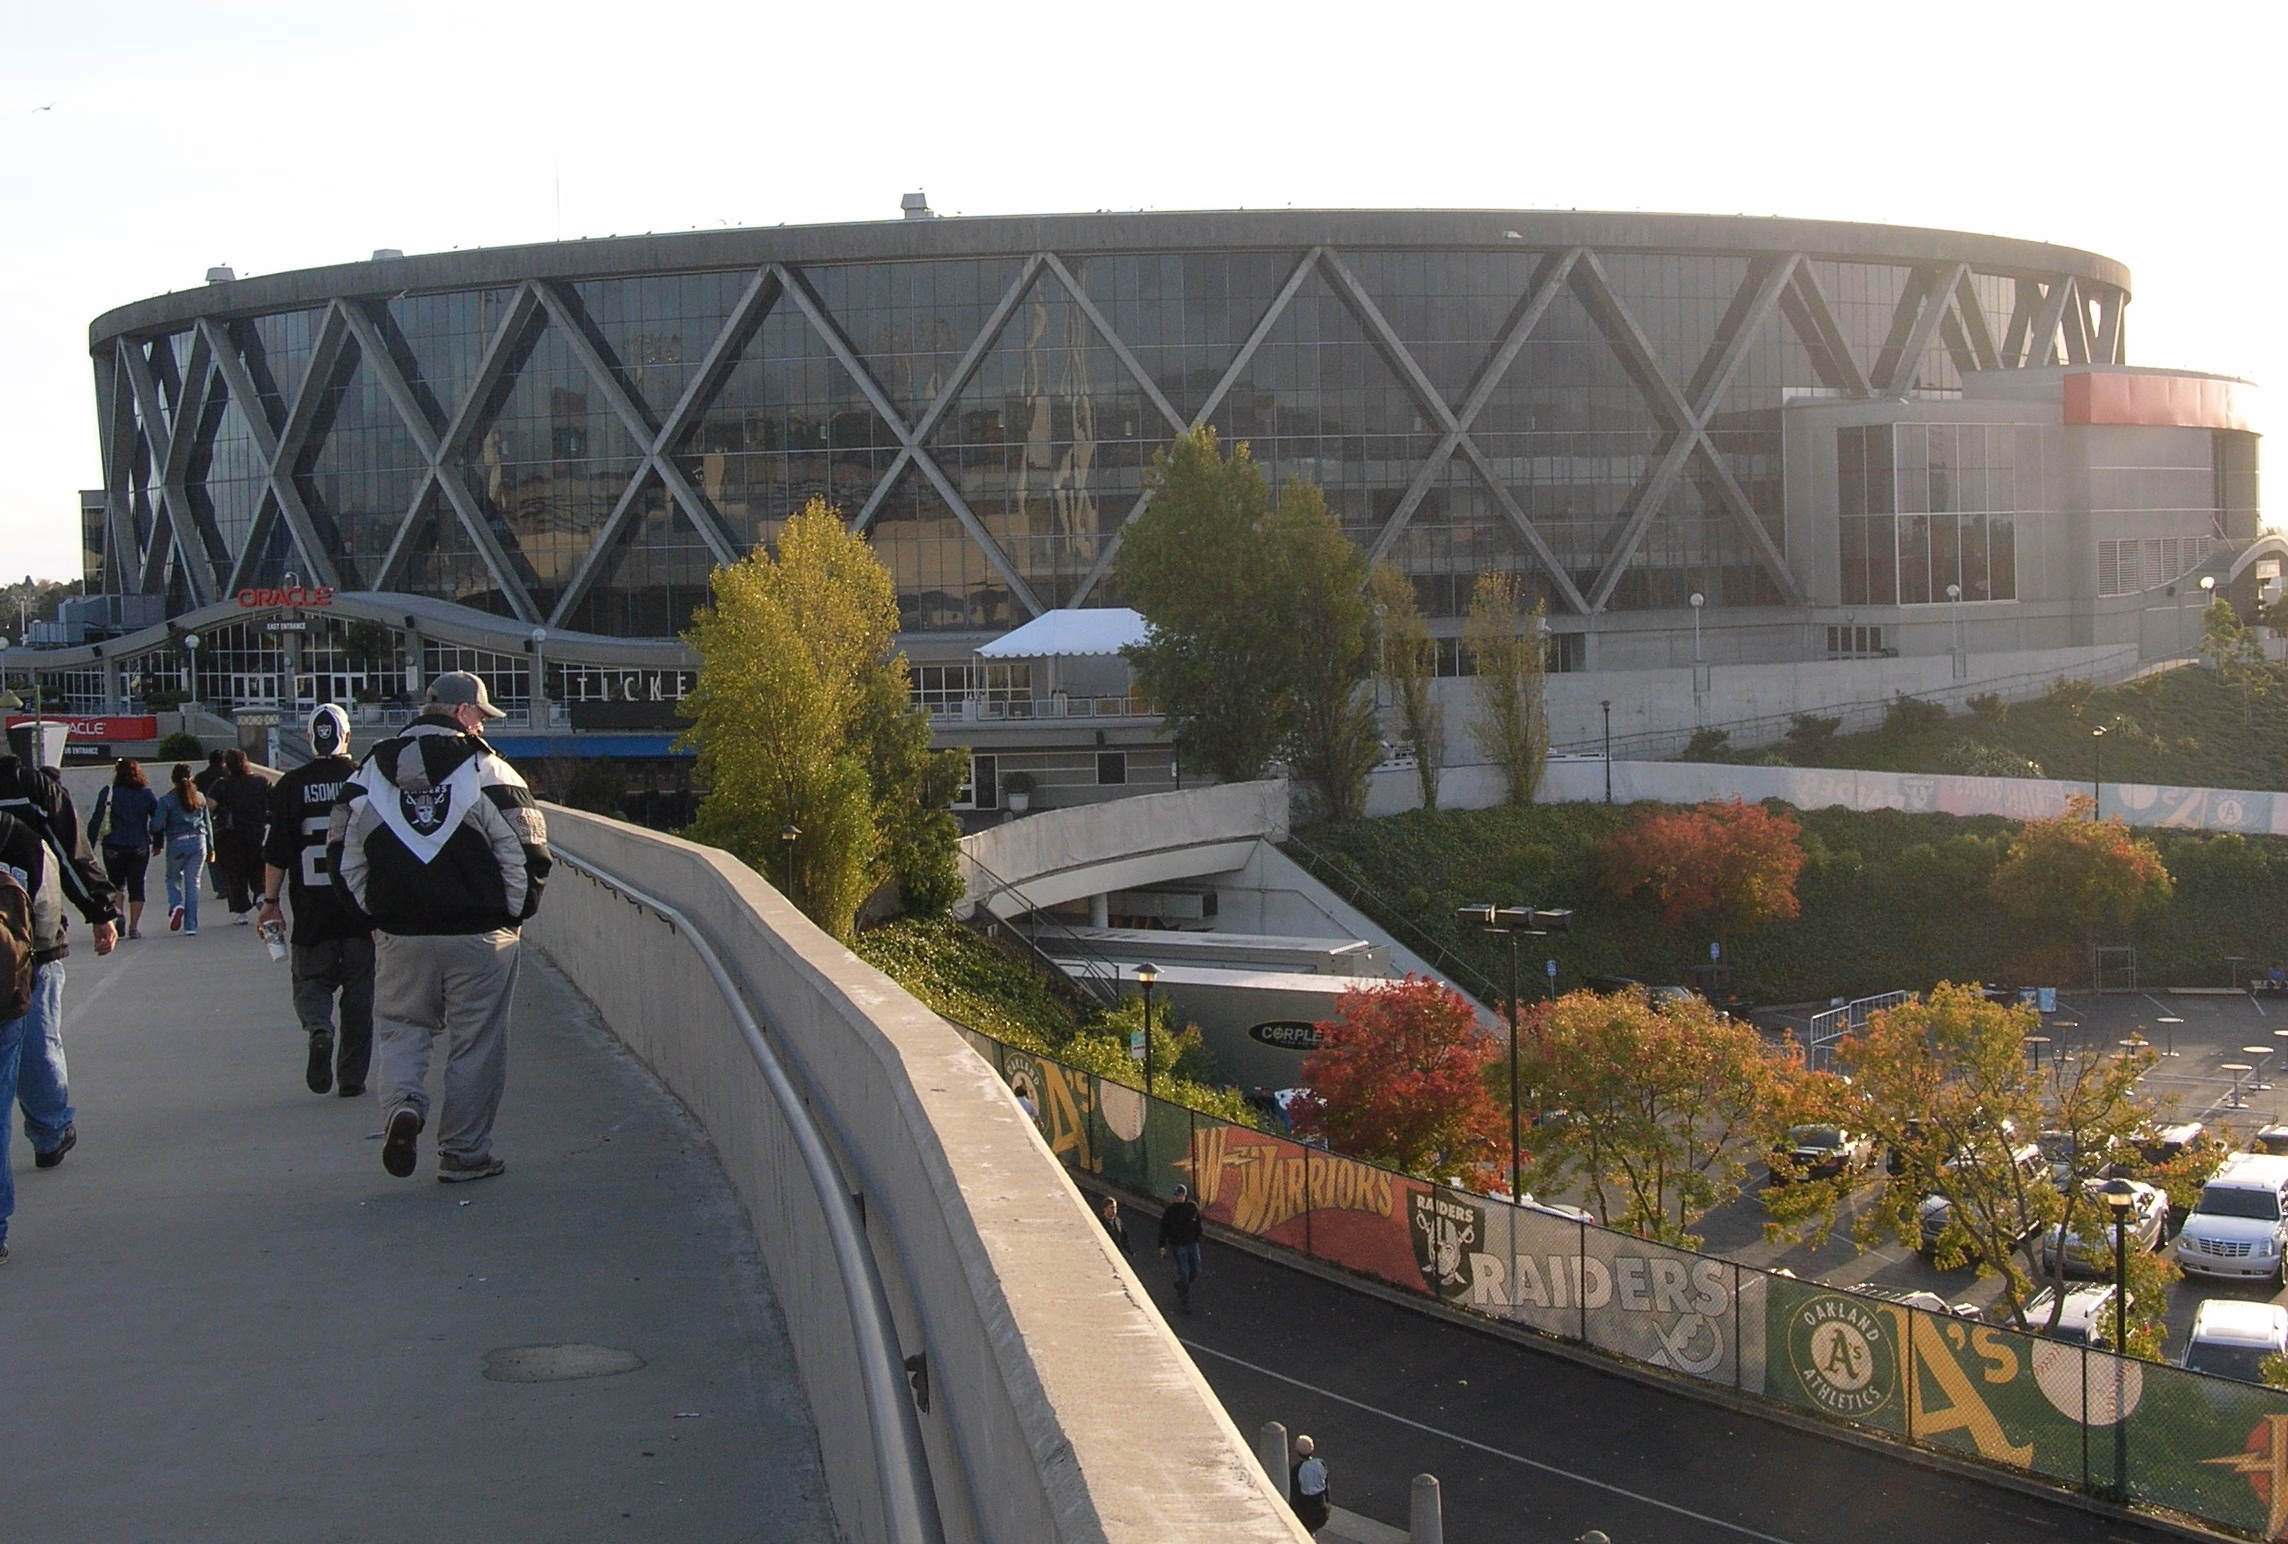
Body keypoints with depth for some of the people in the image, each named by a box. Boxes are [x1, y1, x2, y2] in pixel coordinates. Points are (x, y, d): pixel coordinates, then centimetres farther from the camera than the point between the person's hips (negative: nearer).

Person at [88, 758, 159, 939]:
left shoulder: (109, 792, -5)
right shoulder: (147, 794, 0)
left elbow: (96, 820, -8)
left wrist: (89, 847, -6)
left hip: (114, 847, -1)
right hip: (139, 848, 1)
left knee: (116, 883, 15)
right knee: (136, 885, 7)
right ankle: (134, 926, 1)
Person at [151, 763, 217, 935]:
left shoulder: (167, 800, -5)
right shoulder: (200, 798, 8)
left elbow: (157, 825, -11)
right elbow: (208, 824, 13)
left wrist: (157, 844, 8)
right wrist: (210, 849, 20)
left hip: (177, 843, -3)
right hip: (198, 842, 3)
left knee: (172, 877, 17)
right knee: (193, 882, 6)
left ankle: (176, 904, -12)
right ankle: (191, 925, 2)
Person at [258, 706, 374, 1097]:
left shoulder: (291, 785, -2)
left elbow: (276, 852, -3)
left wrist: (270, 901, 5)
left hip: (311, 908, 0)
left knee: (312, 982, 12)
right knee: (359, 991, 9)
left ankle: (319, 1030, -20)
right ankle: (352, 1076, 9)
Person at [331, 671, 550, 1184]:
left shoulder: (371, 771, 5)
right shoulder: (486, 768, -7)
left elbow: (343, 854, 7)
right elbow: (526, 851, -8)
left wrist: (375, 913, 17)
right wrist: (514, 912, 8)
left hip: (399, 935, 3)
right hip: (480, 936, -3)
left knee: (402, 1028, 17)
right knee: (476, 1043, 7)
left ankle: (402, 1103, -10)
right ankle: (463, 1154, 10)